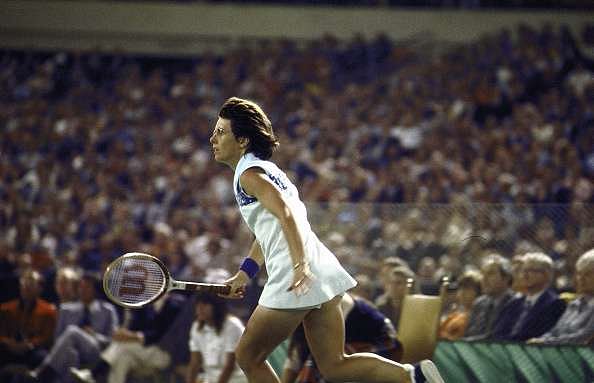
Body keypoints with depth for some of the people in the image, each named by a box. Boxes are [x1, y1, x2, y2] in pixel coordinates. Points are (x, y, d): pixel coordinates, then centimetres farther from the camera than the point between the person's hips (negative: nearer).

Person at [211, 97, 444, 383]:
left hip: (294, 283, -9)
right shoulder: (265, 168, 23)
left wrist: (300, 265, -35)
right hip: (323, 273, 9)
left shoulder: (249, 174, -7)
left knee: (248, 357, 7)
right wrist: (245, 273, 33)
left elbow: (286, 213, -24)